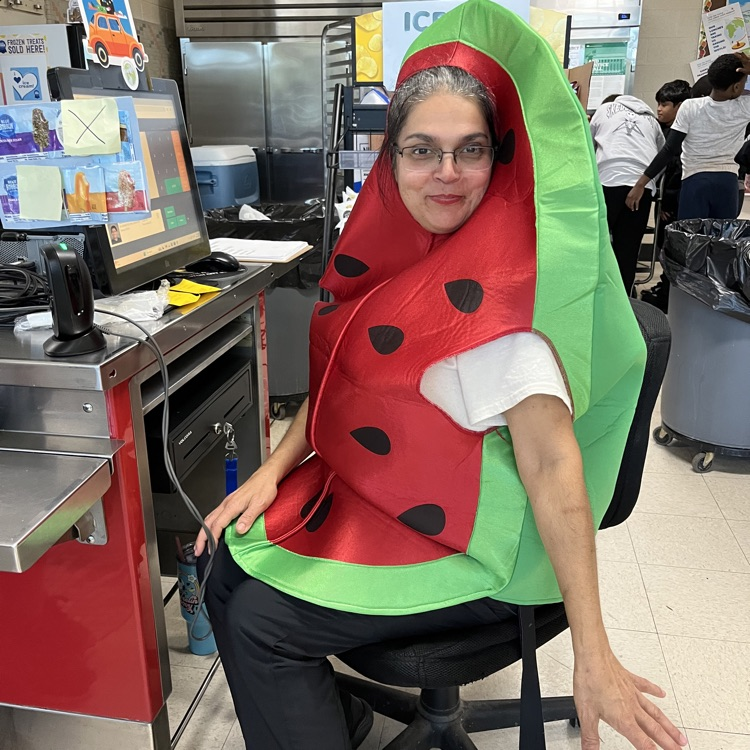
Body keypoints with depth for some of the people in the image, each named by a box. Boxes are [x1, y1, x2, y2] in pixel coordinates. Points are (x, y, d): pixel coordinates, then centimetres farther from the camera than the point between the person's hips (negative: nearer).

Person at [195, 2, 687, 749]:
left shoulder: (498, 285, -23)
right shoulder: (390, 250, -1)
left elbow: (553, 465, -28)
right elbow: (339, 376, 9)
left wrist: (592, 656, -27)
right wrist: (273, 470, -2)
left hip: (469, 544, -7)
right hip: (367, 493, 7)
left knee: (258, 619, -12)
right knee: (230, 564, 6)